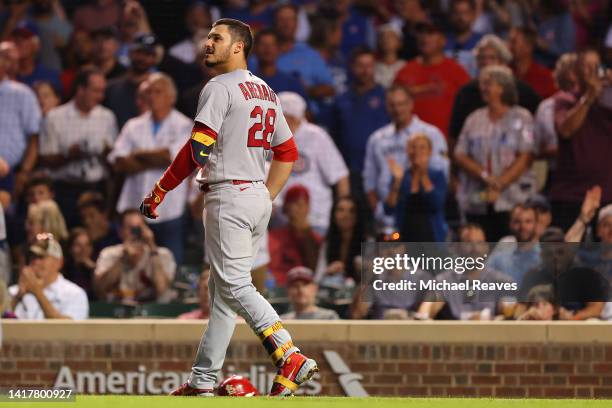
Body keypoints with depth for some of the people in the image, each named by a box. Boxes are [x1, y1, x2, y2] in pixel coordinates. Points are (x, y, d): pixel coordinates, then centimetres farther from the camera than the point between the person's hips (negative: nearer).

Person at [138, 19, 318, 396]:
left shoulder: (220, 88, -10)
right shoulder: (267, 92, 17)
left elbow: (198, 150, -17)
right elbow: (288, 152, 19)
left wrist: (159, 192, -10)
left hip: (229, 196, -9)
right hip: (259, 198, 9)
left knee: (234, 286, -13)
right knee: (223, 290, 12)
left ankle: (291, 359, -27)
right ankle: (203, 380, 14)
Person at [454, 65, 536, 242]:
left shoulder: (521, 118, 4)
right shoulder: (474, 120, 14)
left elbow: (525, 158, -4)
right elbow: (460, 156, 7)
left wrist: (500, 184, -13)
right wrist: (484, 175, -9)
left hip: (512, 202, -3)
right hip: (476, 204, 3)